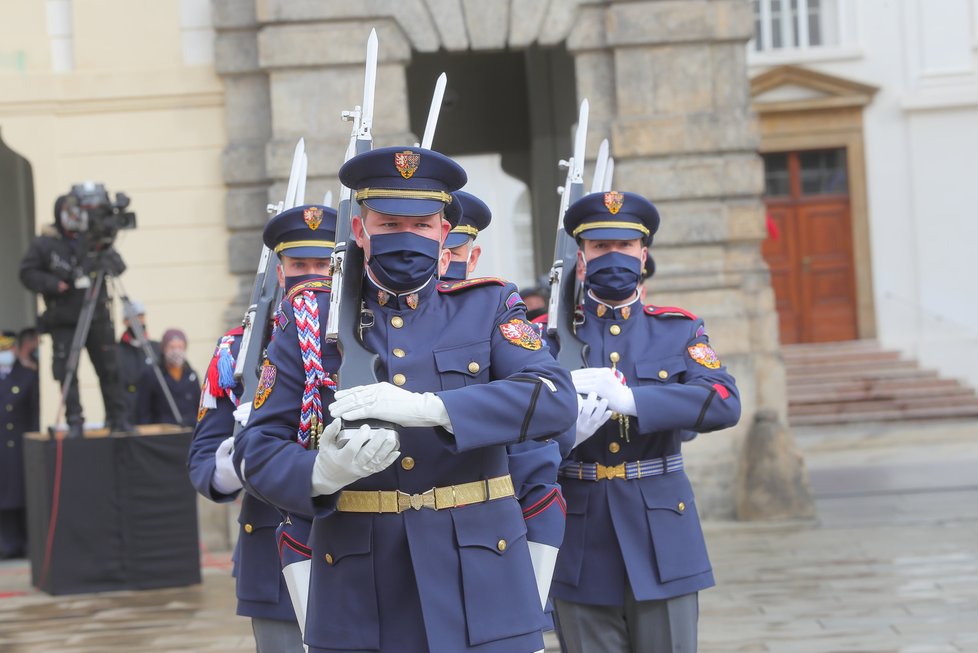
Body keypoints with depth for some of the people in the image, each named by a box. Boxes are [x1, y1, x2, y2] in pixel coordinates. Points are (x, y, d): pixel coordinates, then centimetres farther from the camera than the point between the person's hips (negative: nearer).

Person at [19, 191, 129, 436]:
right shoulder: (44, 244, -1)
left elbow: (118, 265, 5)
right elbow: (27, 273, -1)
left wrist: (105, 261, -18)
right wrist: (54, 284, -14)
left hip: (97, 317, 2)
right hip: (63, 321, -2)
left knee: (109, 369, 2)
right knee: (67, 372, -5)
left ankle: (117, 418, 12)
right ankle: (74, 421, 3)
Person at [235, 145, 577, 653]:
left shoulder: (488, 307, 5)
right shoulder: (311, 319, 5)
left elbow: (555, 399, -12)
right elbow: (257, 449, 2)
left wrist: (429, 407, -25)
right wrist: (322, 474, -21)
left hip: (478, 579, 0)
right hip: (359, 591, 0)